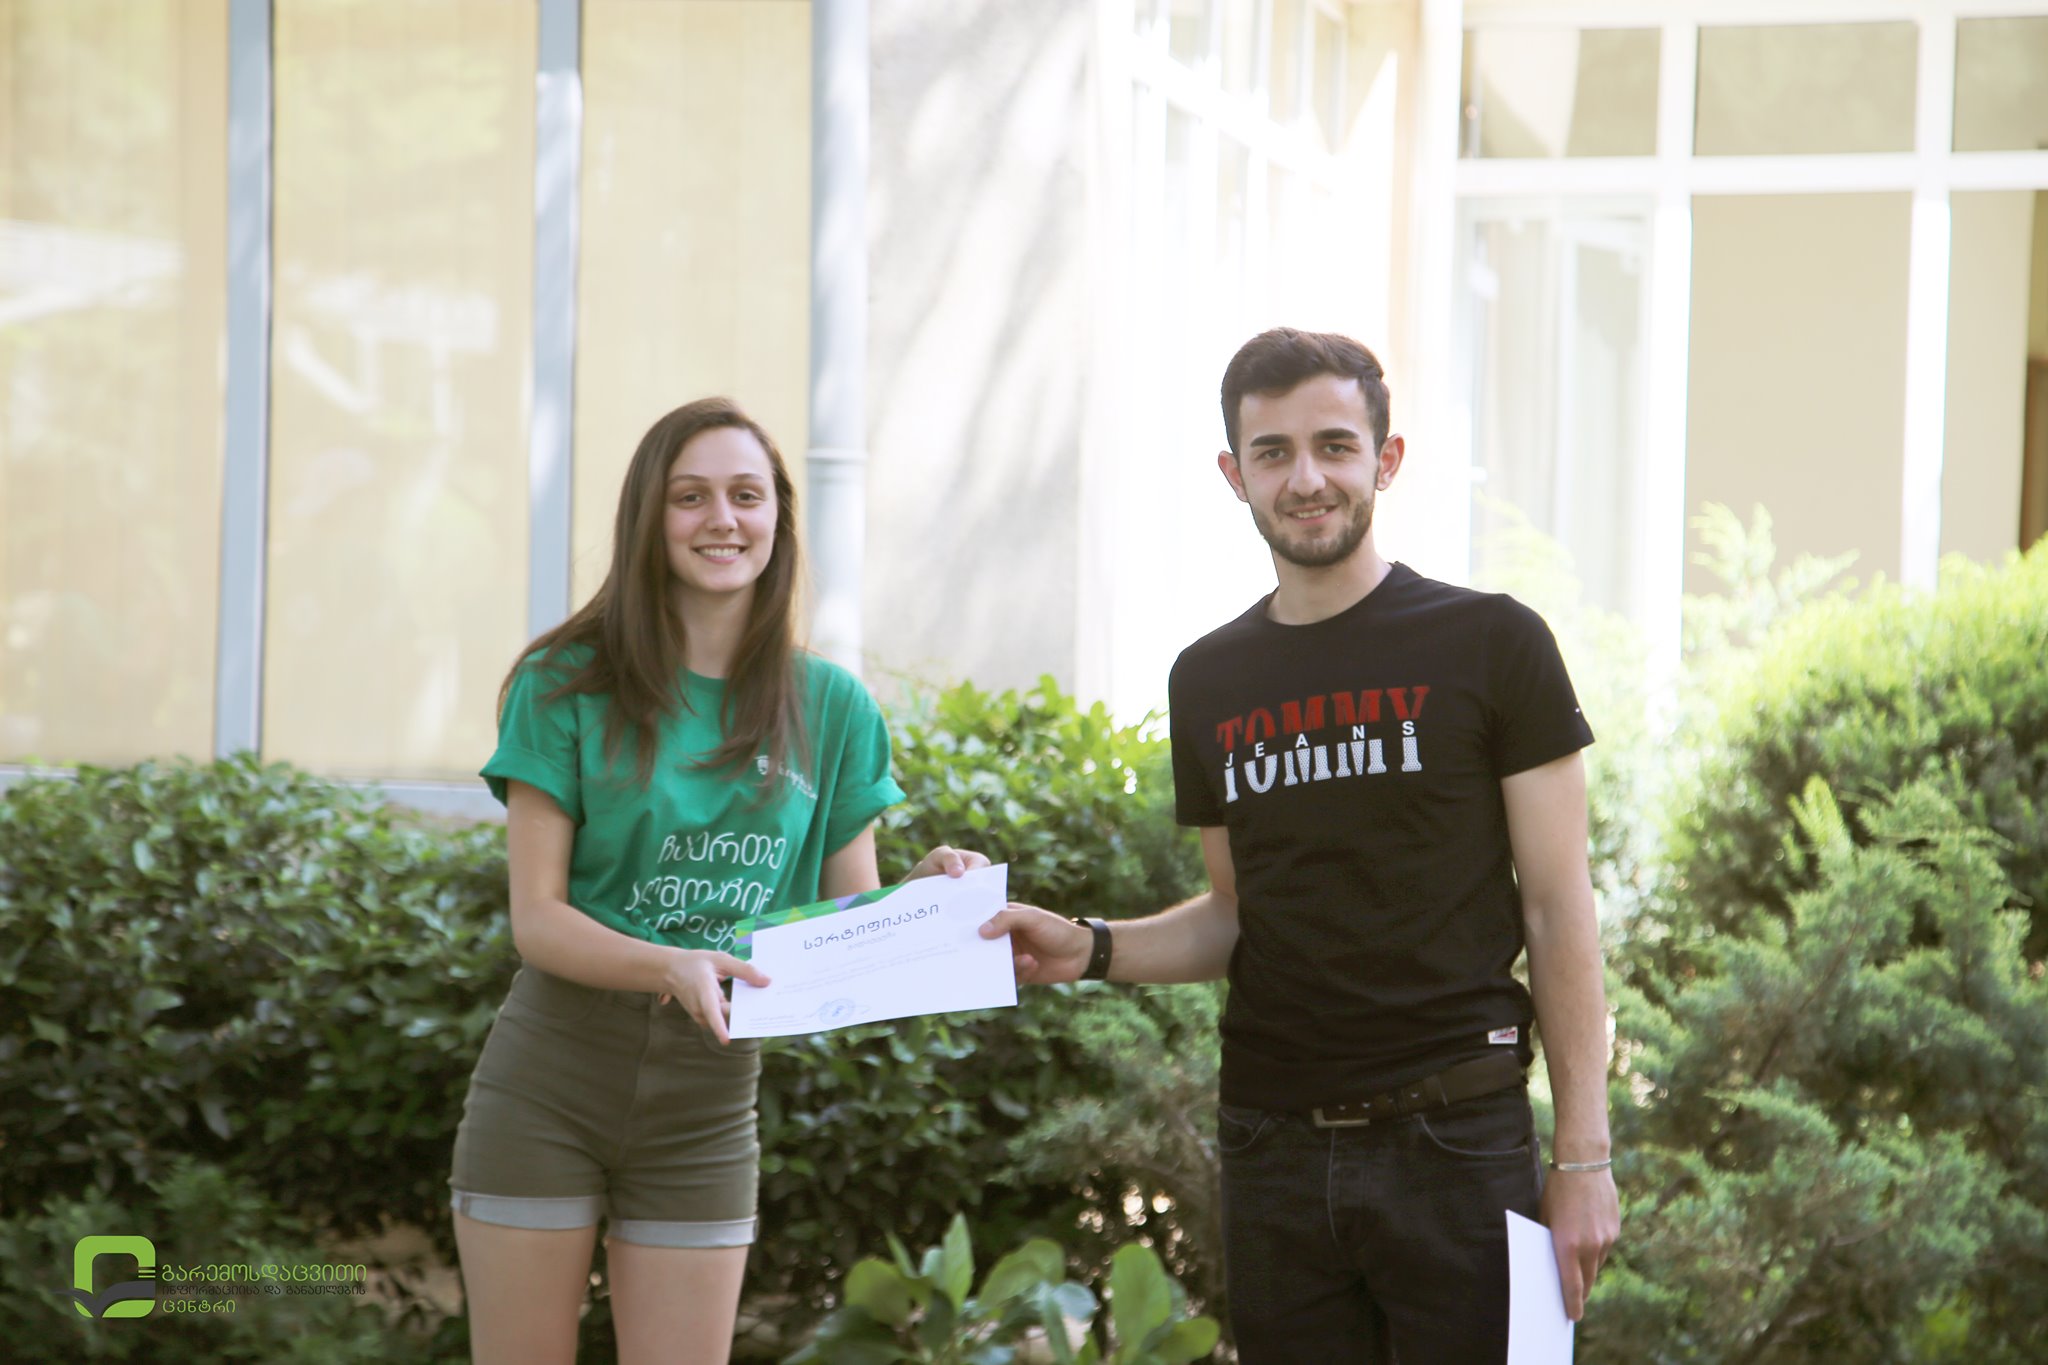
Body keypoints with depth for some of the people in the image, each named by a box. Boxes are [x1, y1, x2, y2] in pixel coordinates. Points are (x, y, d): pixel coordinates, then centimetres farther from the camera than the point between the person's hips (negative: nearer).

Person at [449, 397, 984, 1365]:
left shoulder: (830, 708, 6)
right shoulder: (569, 685, -3)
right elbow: (537, 919, -8)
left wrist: (924, 887, -15)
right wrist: (671, 965, -26)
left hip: (706, 1104, 2)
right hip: (547, 1087, -2)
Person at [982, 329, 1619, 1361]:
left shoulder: (1490, 645, -2)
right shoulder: (1209, 682, 11)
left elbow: (1559, 913, -3)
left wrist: (1583, 1156, -8)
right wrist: (1091, 949, -1)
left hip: (1456, 1145, -4)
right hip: (1274, 1150, 4)